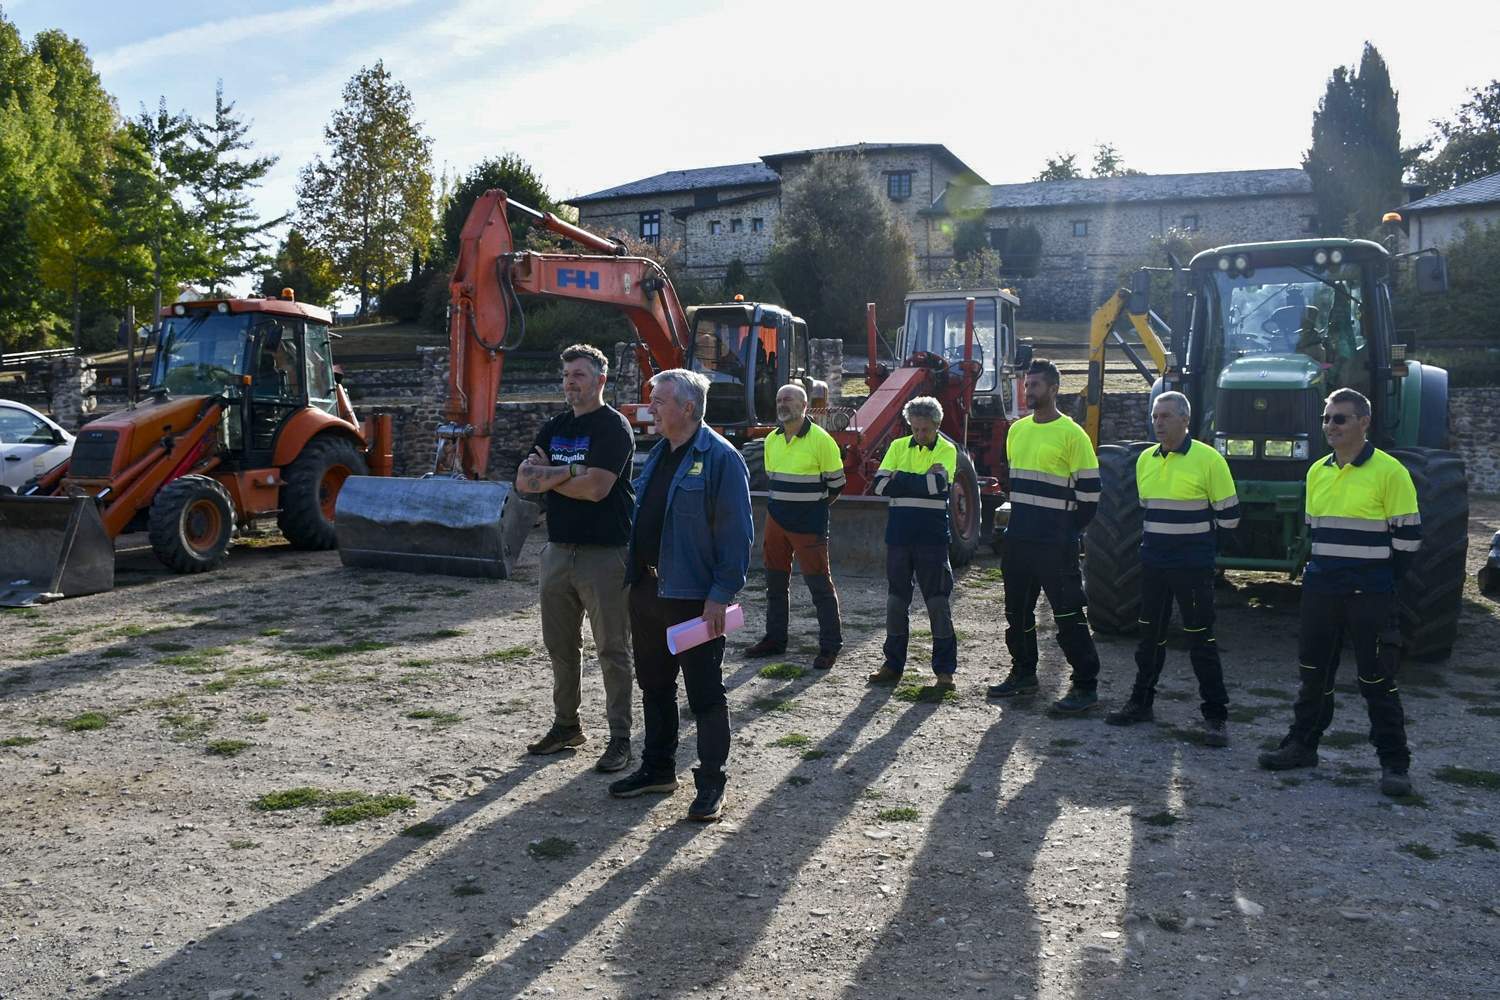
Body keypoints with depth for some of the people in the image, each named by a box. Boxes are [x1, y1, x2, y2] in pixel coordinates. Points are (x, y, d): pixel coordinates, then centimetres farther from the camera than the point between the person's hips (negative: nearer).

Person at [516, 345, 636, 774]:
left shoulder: (612, 426, -8)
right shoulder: (554, 428, 14)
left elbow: (596, 488, -20)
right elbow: (523, 481, 3)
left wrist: (547, 476, -5)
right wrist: (570, 471, -12)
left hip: (604, 553, -7)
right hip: (558, 550, 7)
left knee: (612, 649, -1)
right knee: (560, 645, 14)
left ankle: (620, 738, 7)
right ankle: (566, 725, 28)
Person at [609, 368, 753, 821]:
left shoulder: (720, 458, -13)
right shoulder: (659, 454, 13)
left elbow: (737, 533, -15)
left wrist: (721, 594, -19)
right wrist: (634, 573, 16)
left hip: (693, 597, -8)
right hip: (647, 590, 8)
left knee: (705, 694, 1)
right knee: (654, 685, 17)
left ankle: (711, 784, 12)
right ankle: (658, 768, 32)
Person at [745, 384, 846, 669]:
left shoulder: (820, 440, -11)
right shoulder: (772, 440, 8)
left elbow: (836, 483, -5)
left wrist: (812, 507, 4)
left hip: (809, 525, -7)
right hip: (776, 520, 7)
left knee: (819, 584, -3)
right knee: (775, 581, 13)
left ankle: (830, 645, 5)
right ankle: (775, 639, 25)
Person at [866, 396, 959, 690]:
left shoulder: (947, 450, -1)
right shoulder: (898, 446, 8)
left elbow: (937, 484, -20)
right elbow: (880, 485, -4)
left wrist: (900, 478, -11)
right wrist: (920, 484, -11)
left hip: (932, 536, -3)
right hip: (899, 534, 3)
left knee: (938, 601, -1)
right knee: (896, 599, 10)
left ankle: (945, 669, 7)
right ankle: (893, 664, 20)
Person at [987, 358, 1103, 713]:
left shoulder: (1072, 434, -10)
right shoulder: (1017, 430, 11)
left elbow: (1089, 491, -9)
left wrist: (1070, 532, -4)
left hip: (1056, 544, -7)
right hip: (1018, 538, 7)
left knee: (1068, 614, -4)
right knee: (1017, 611, 15)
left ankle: (1086, 686, 5)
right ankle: (1023, 673, 30)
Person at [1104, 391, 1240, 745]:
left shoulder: (1208, 459, -11)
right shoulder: (1145, 460, 8)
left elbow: (1228, 516, -6)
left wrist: (1196, 536, 3)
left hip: (1194, 566, -6)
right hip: (1153, 563, 6)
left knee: (1201, 640, -2)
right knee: (1150, 636, 15)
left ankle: (1216, 715, 7)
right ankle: (1141, 702, 26)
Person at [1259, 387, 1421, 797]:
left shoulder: (1388, 471, -10)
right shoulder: (1317, 472, 9)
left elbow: (1408, 536, -7)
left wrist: (1376, 576, -1)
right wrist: (1320, 568, 13)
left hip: (1369, 594, -6)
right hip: (1320, 590, 6)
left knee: (1377, 680, 0)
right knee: (1314, 674, 14)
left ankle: (1394, 763, 11)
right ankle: (1302, 745, 26)